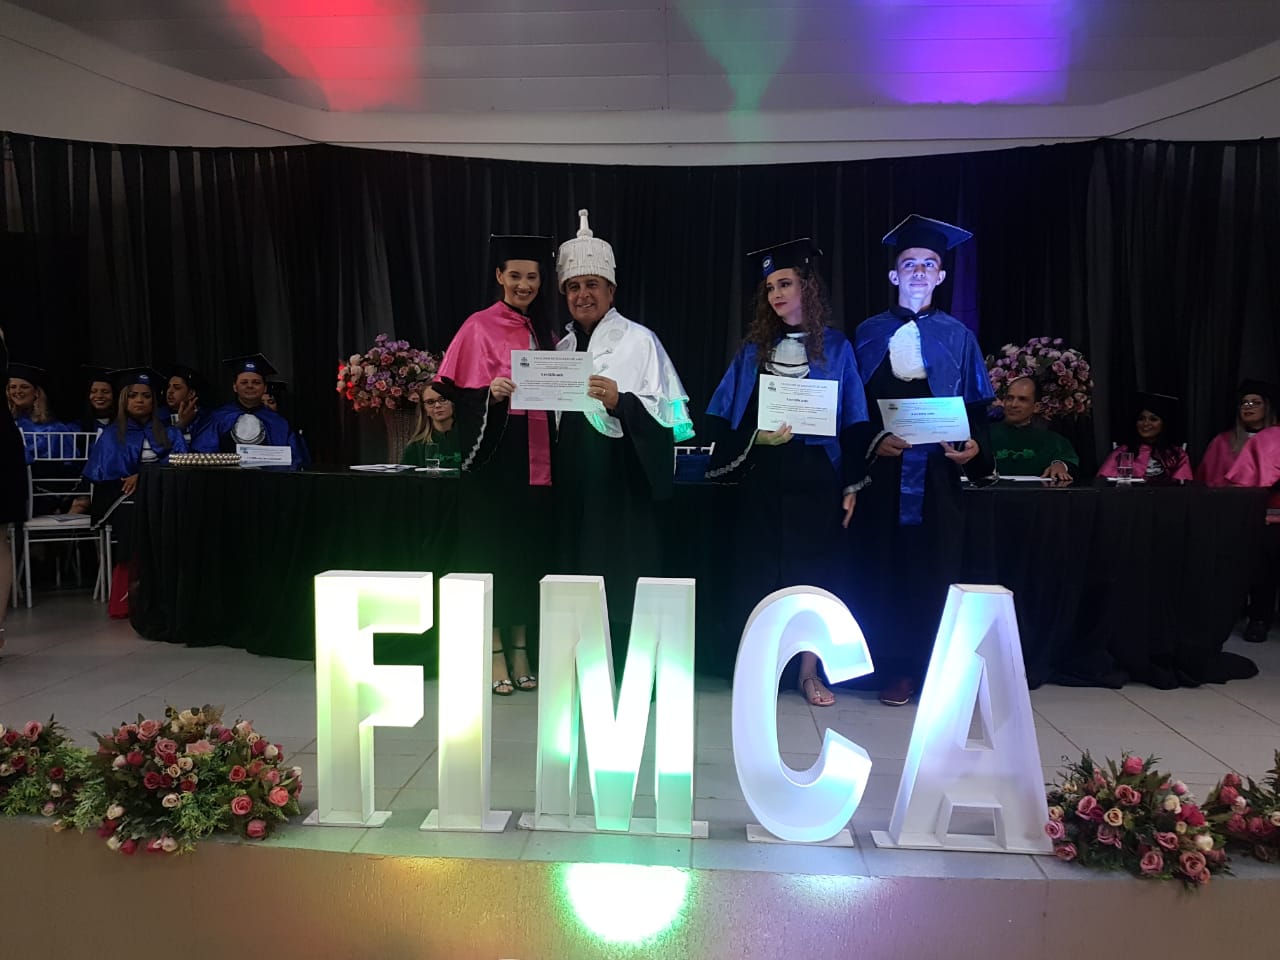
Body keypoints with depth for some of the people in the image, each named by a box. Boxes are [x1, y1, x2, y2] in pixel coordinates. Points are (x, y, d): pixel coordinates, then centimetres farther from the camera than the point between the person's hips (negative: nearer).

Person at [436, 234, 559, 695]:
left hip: (535, 455, 5)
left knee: (529, 550, 7)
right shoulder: (479, 327, -3)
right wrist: (492, 394, -26)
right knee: (491, 550, -1)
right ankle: (495, 653, 9)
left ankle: (520, 649, 18)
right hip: (493, 453, -5)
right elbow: (460, 395, -8)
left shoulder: (544, 332, 14)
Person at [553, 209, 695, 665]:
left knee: (621, 578, -4)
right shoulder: (562, 346, 16)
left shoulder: (638, 340, -1)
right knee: (579, 572, 8)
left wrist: (621, 400, -25)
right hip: (574, 477, 6)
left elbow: (668, 410, -10)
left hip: (622, 475, -5)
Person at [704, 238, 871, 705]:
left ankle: (810, 671, 15)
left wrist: (852, 484, -1)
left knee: (814, 568, 2)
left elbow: (854, 422, 4)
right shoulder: (754, 350, 7)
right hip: (764, 476, 1)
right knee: (760, 570, 3)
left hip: (817, 475, -1)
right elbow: (721, 417, 5)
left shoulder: (836, 348, 5)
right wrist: (757, 437, -12)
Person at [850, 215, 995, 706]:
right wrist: (871, 444, -12)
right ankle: (895, 670, 11)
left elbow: (975, 405, 8)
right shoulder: (869, 334, 7)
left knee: (936, 569, 3)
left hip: (939, 472, 1)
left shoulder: (957, 336, 10)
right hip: (884, 470, -1)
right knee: (886, 568, 0)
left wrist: (975, 447, -10)